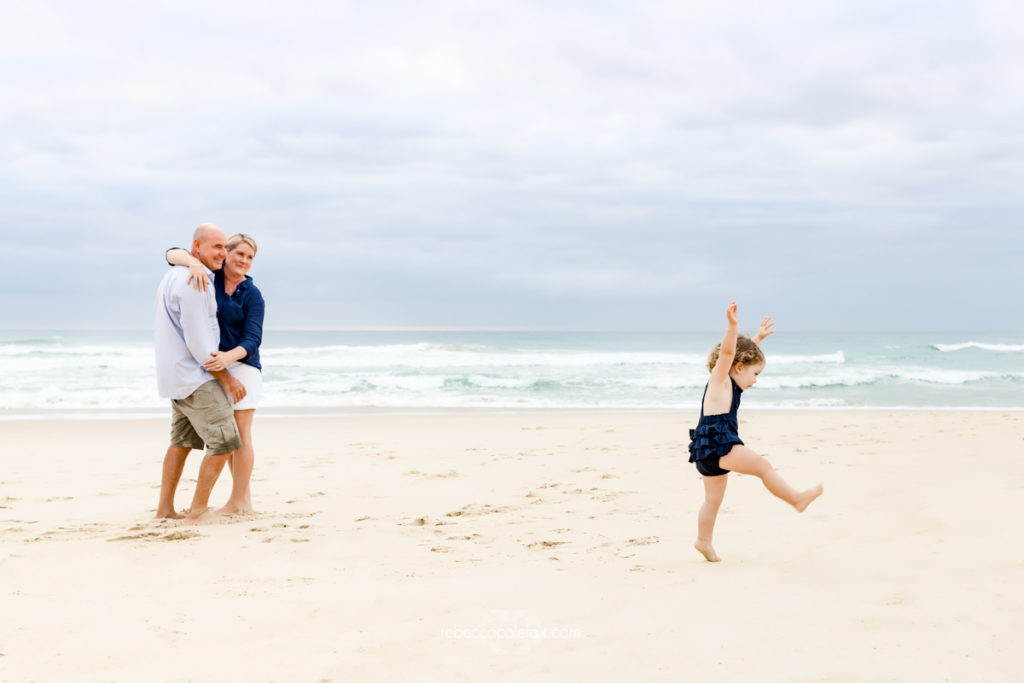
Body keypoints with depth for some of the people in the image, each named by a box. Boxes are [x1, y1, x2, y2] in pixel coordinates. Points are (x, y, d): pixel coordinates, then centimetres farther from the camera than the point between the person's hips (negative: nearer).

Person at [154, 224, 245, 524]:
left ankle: (165, 508, 25)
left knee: (182, 440, 20)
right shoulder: (193, 283, -21)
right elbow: (199, 344, -22)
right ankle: (198, 510, -1)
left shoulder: (174, 275, 11)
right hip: (195, 378, -10)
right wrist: (227, 379, -14)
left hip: (174, 375, 10)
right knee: (224, 442, -6)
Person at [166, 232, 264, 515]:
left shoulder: (252, 295, -9)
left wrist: (228, 357, -36)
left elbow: (252, 340, -16)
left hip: (241, 367, -5)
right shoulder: (209, 276, 2)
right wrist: (194, 262, -29)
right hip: (215, 367, 5)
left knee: (239, 435, -2)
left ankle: (236, 502, 5)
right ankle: (245, 499, 21)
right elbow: (173, 254, -7)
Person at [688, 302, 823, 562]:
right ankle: (797, 499, -3)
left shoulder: (727, 382, 21)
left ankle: (704, 541, 22)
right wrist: (733, 326, -37)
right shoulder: (719, 379, -5)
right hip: (716, 445, -10)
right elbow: (728, 352, -23)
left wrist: (758, 337, 42)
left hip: (710, 451, 10)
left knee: (713, 499, 15)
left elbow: (743, 351, 37)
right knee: (763, 466, -9)